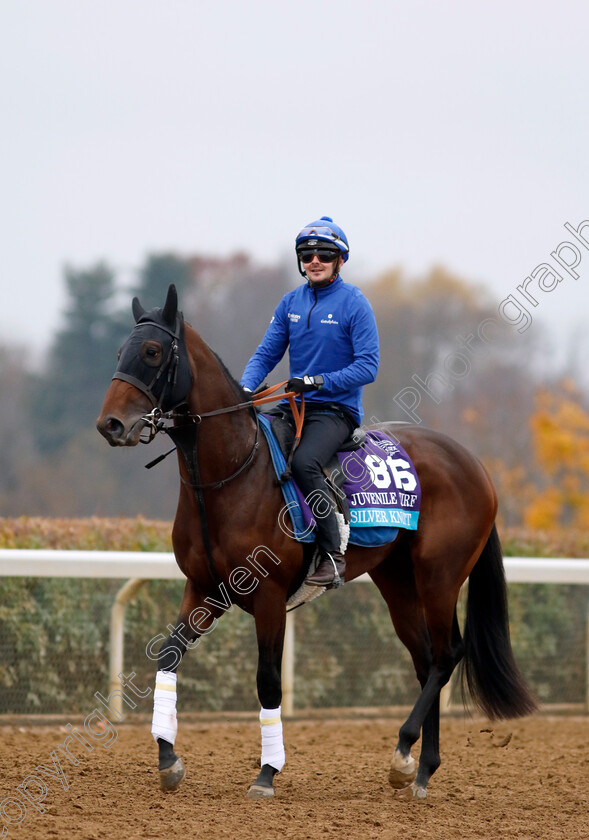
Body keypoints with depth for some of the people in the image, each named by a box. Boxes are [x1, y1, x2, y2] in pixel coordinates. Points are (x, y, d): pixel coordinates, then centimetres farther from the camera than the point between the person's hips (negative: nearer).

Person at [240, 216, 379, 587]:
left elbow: (368, 367, -12)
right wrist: (246, 388, -8)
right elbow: (266, 354, 12)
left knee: (304, 462, -33)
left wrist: (316, 382, -21)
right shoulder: (291, 303, 11)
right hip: (294, 405, 6)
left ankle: (333, 556, -25)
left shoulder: (355, 304, -6)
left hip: (337, 410, -6)